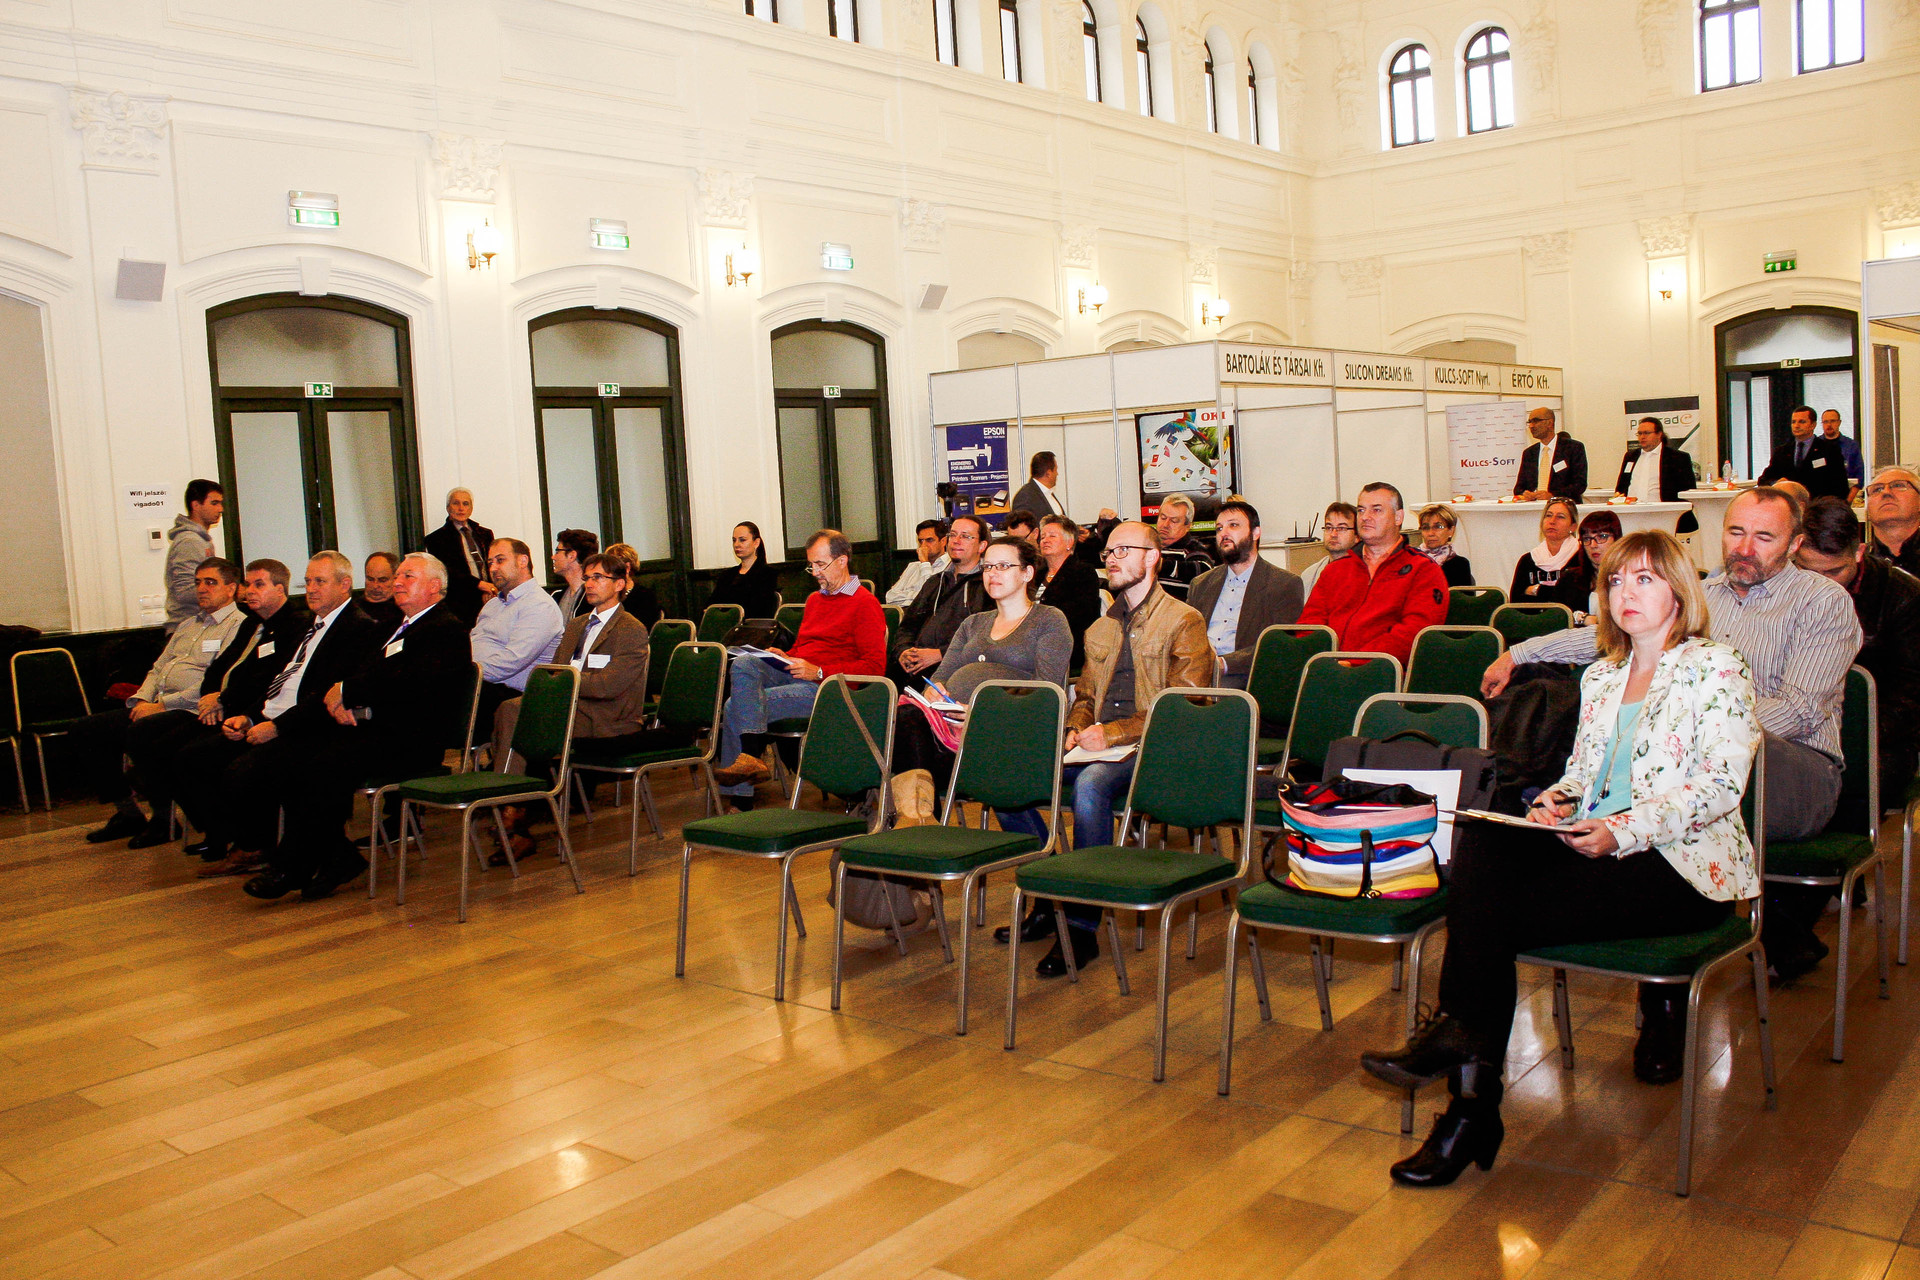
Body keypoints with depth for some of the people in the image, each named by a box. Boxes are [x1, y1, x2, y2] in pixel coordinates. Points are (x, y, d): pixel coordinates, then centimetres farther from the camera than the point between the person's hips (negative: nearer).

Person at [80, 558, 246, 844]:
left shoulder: (239, 625, -6)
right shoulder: (187, 625, 26)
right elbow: (158, 668, 26)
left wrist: (160, 706, -17)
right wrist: (142, 699, 3)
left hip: (188, 712, -9)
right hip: (154, 707, 9)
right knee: (82, 731, 1)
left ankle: (163, 819, -14)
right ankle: (128, 813, 7)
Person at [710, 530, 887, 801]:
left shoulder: (865, 604, -1)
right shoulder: (815, 599, 26)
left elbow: (875, 666, -9)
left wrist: (818, 672, -15)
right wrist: (782, 657, 11)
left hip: (825, 688, -8)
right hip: (793, 674, 8)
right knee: (743, 666, -25)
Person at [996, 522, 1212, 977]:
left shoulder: (1184, 622, 0)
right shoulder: (1101, 629, 24)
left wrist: (1113, 733, -16)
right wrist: (1075, 730, 4)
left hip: (1152, 751, -7)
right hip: (1097, 748, 7)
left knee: (1090, 783, -38)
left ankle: (1081, 926, -28)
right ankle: (1049, 899, -4)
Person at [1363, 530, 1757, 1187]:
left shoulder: (1715, 668, 1)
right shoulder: (1600, 677, 21)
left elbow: (1722, 784, -10)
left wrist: (1624, 830, -22)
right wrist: (1557, 799, -4)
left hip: (1680, 862, -6)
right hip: (1598, 846, 6)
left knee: (1497, 913, -27)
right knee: (1478, 840, -27)